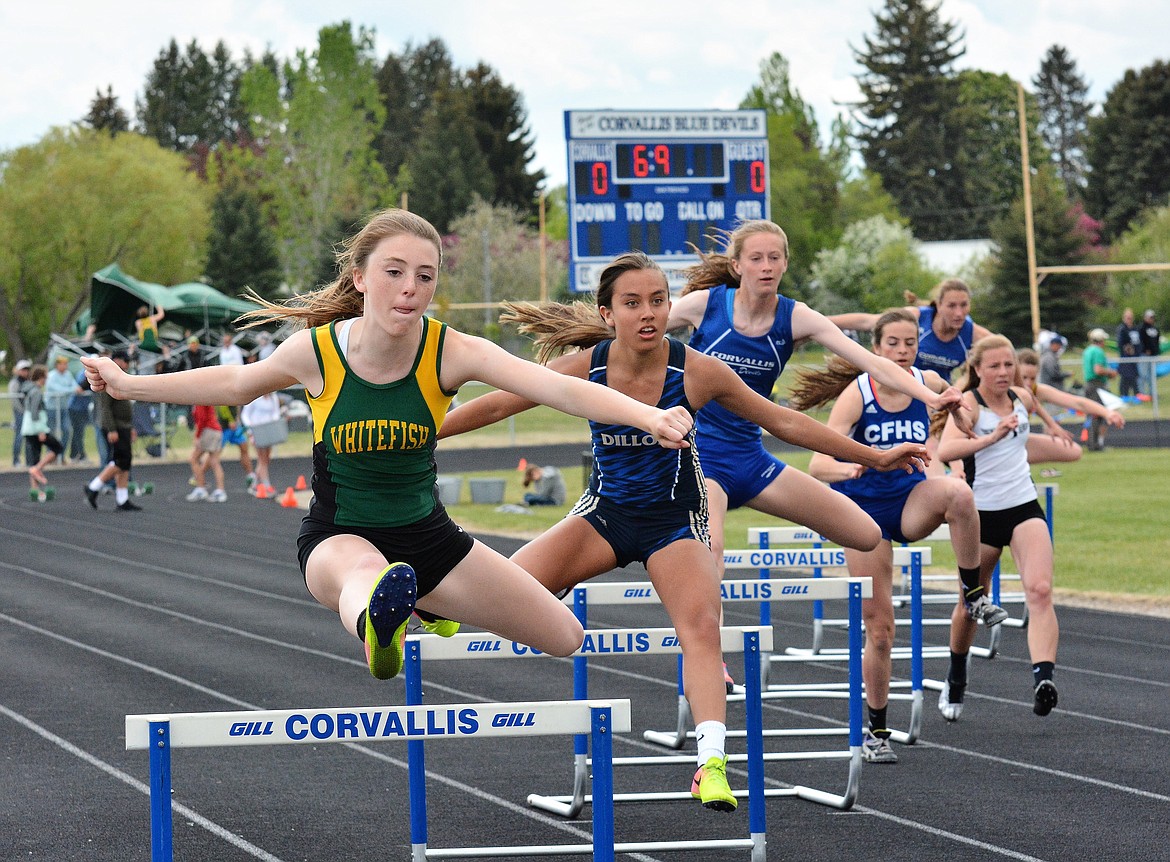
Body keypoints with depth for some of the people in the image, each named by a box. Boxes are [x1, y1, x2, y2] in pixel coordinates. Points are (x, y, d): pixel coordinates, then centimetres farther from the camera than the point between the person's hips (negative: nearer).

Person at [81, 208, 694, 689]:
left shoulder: (450, 352, -19)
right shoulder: (316, 351, -16)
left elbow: (556, 386, -33)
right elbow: (237, 384, 6)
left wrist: (648, 416, -50)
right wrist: (127, 386, 12)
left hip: (425, 535, 3)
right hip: (338, 537, -3)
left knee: (565, 639, 8)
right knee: (362, 572, -43)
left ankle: (436, 606, 38)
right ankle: (378, 624, -84)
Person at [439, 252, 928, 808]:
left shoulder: (697, 372, -17)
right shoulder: (585, 368, -15)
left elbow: (783, 421, -6)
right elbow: (494, 407, -5)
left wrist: (873, 457, -2)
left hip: (674, 520, -1)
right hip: (604, 512, 1)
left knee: (700, 627, -24)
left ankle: (711, 764, -32)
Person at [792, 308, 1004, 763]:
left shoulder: (929, 384, -6)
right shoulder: (856, 394, -16)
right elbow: (818, 462, -24)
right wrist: (850, 468, -44)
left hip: (912, 500, 2)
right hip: (865, 508, -2)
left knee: (958, 492, -35)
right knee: (878, 627, -1)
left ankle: (973, 594, -19)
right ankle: (876, 731, 14)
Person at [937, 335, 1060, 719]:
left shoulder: (1022, 398, 2)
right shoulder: (968, 403, -13)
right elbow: (945, 449, -34)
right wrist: (992, 437, -45)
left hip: (1025, 507, 3)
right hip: (982, 514, -3)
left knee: (1040, 590, -21)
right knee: (970, 606, 12)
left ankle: (1043, 678, -34)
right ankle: (956, 680, 38)